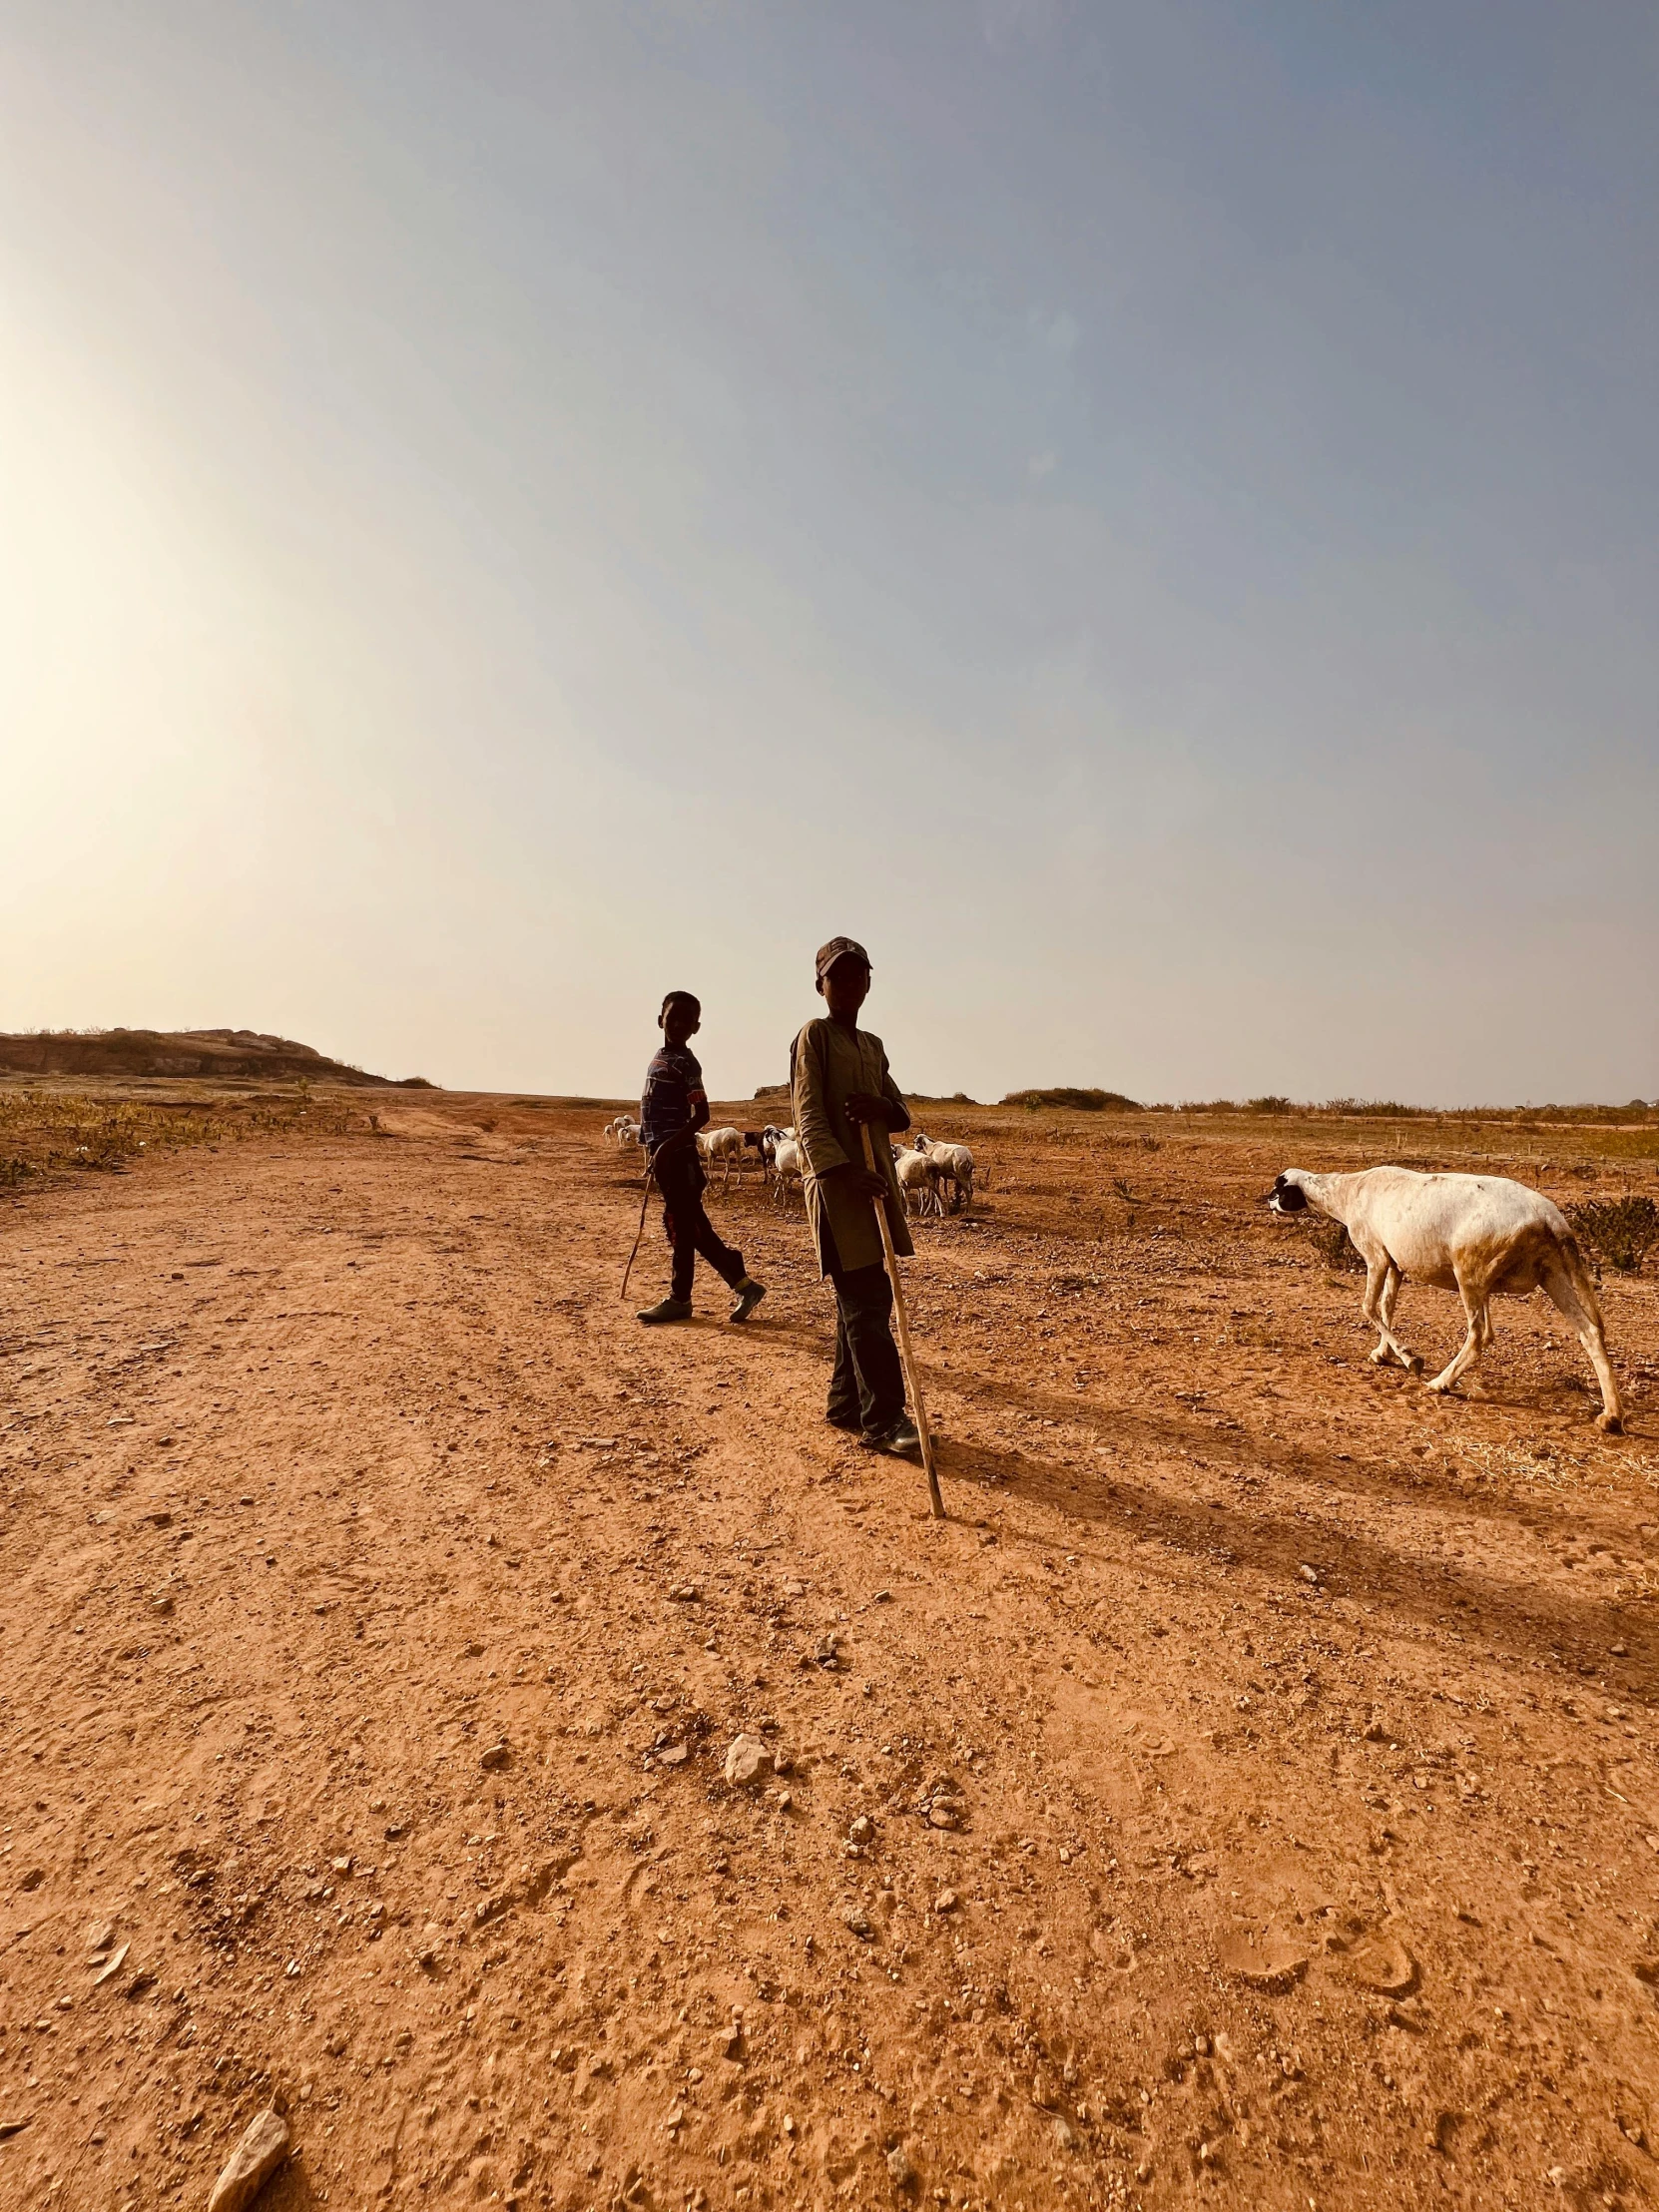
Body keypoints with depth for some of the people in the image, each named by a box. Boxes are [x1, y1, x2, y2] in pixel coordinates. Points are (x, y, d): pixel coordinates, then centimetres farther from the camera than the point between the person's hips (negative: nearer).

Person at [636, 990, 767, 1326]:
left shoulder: (685, 1062, -11)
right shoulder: (660, 1057, 15)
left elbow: (701, 1115, -16)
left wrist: (668, 1146, -24)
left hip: (676, 1154, -9)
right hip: (663, 1152, 9)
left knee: (681, 1223, 0)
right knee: (692, 1224, 11)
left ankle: (679, 1299, 10)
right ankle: (743, 1283, 17)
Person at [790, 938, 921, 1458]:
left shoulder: (873, 1045, 19)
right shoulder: (815, 1035, -4)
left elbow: (902, 1114, 17)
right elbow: (809, 1117, -13)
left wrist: (880, 1107, -7)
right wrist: (847, 1172, -25)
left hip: (877, 1179, 8)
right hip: (838, 1182, -8)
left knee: (864, 1300, 11)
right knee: (866, 1301, -9)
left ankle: (846, 1404, 23)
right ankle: (882, 1419, -3)